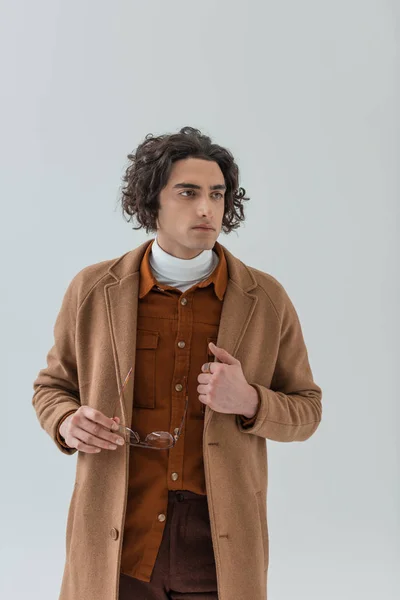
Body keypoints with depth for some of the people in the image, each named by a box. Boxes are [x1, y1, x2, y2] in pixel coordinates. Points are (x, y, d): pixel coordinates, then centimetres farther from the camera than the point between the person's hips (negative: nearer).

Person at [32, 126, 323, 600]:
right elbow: (52, 387, 11)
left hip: (220, 547, 0)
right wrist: (68, 424, -12)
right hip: (119, 545, 0)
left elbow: (305, 411, 5)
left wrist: (249, 401, -16)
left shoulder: (267, 299, -2)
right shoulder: (93, 291, -2)